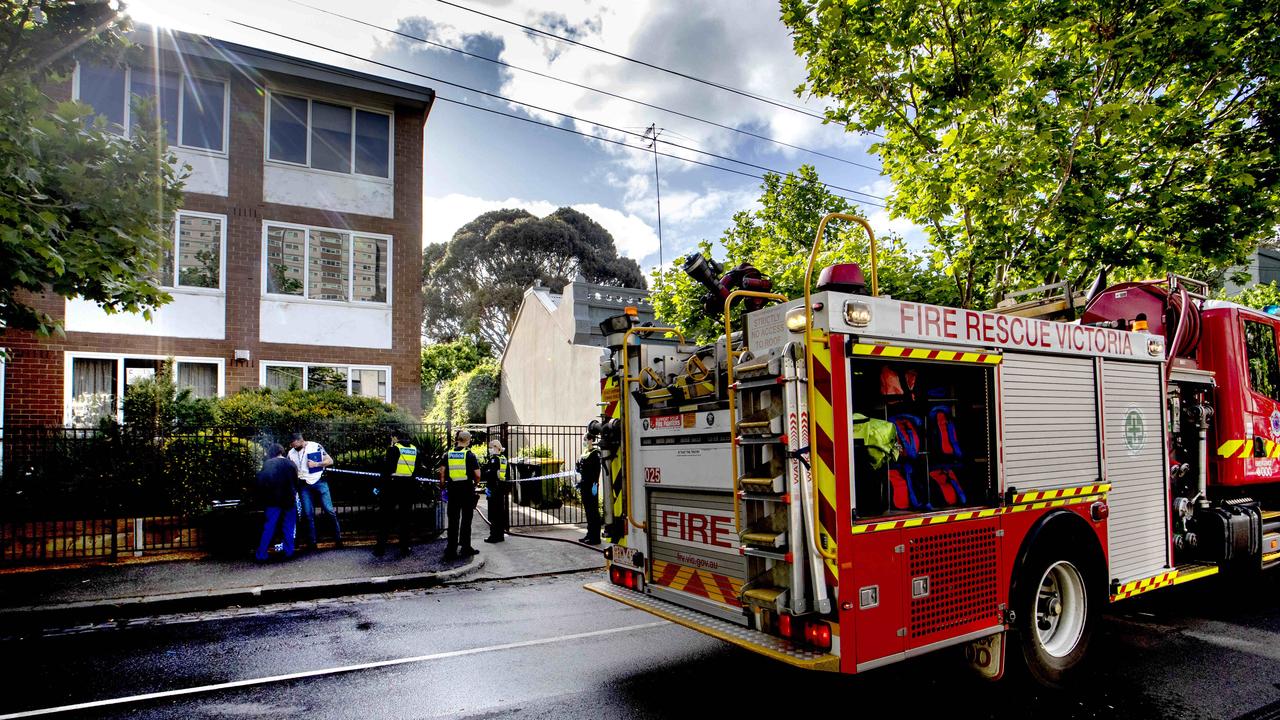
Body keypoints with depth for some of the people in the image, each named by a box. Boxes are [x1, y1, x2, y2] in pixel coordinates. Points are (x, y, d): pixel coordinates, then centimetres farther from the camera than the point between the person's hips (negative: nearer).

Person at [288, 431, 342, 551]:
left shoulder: (316, 447, -5)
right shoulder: (291, 453, 5)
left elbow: (330, 461, -1)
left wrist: (316, 464, -15)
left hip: (319, 482, -3)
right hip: (304, 486, 3)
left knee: (329, 510, -4)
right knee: (308, 514, 2)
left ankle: (338, 539, 5)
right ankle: (312, 543, 10)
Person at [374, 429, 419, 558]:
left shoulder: (393, 449, -9)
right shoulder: (415, 450, 6)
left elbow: (386, 469, -12)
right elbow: (416, 470, 9)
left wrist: (380, 486, -7)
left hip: (392, 485, -4)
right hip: (408, 487, 5)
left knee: (385, 517, 7)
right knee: (405, 518, 12)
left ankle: (380, 548, 9)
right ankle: (405, 548, 13)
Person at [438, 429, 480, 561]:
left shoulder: (448, 454, 5)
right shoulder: (470, 455, -5)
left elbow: (442, 472, -3)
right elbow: (477, 475, -8)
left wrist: (443, 486, 10)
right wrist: (474, 484, 11)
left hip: (453, 489, 3)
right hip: (467, 490, -3)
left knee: (453, 520, 6)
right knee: (466, 519, 7)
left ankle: (450, 550, 4)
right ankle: (465, 547, 13)